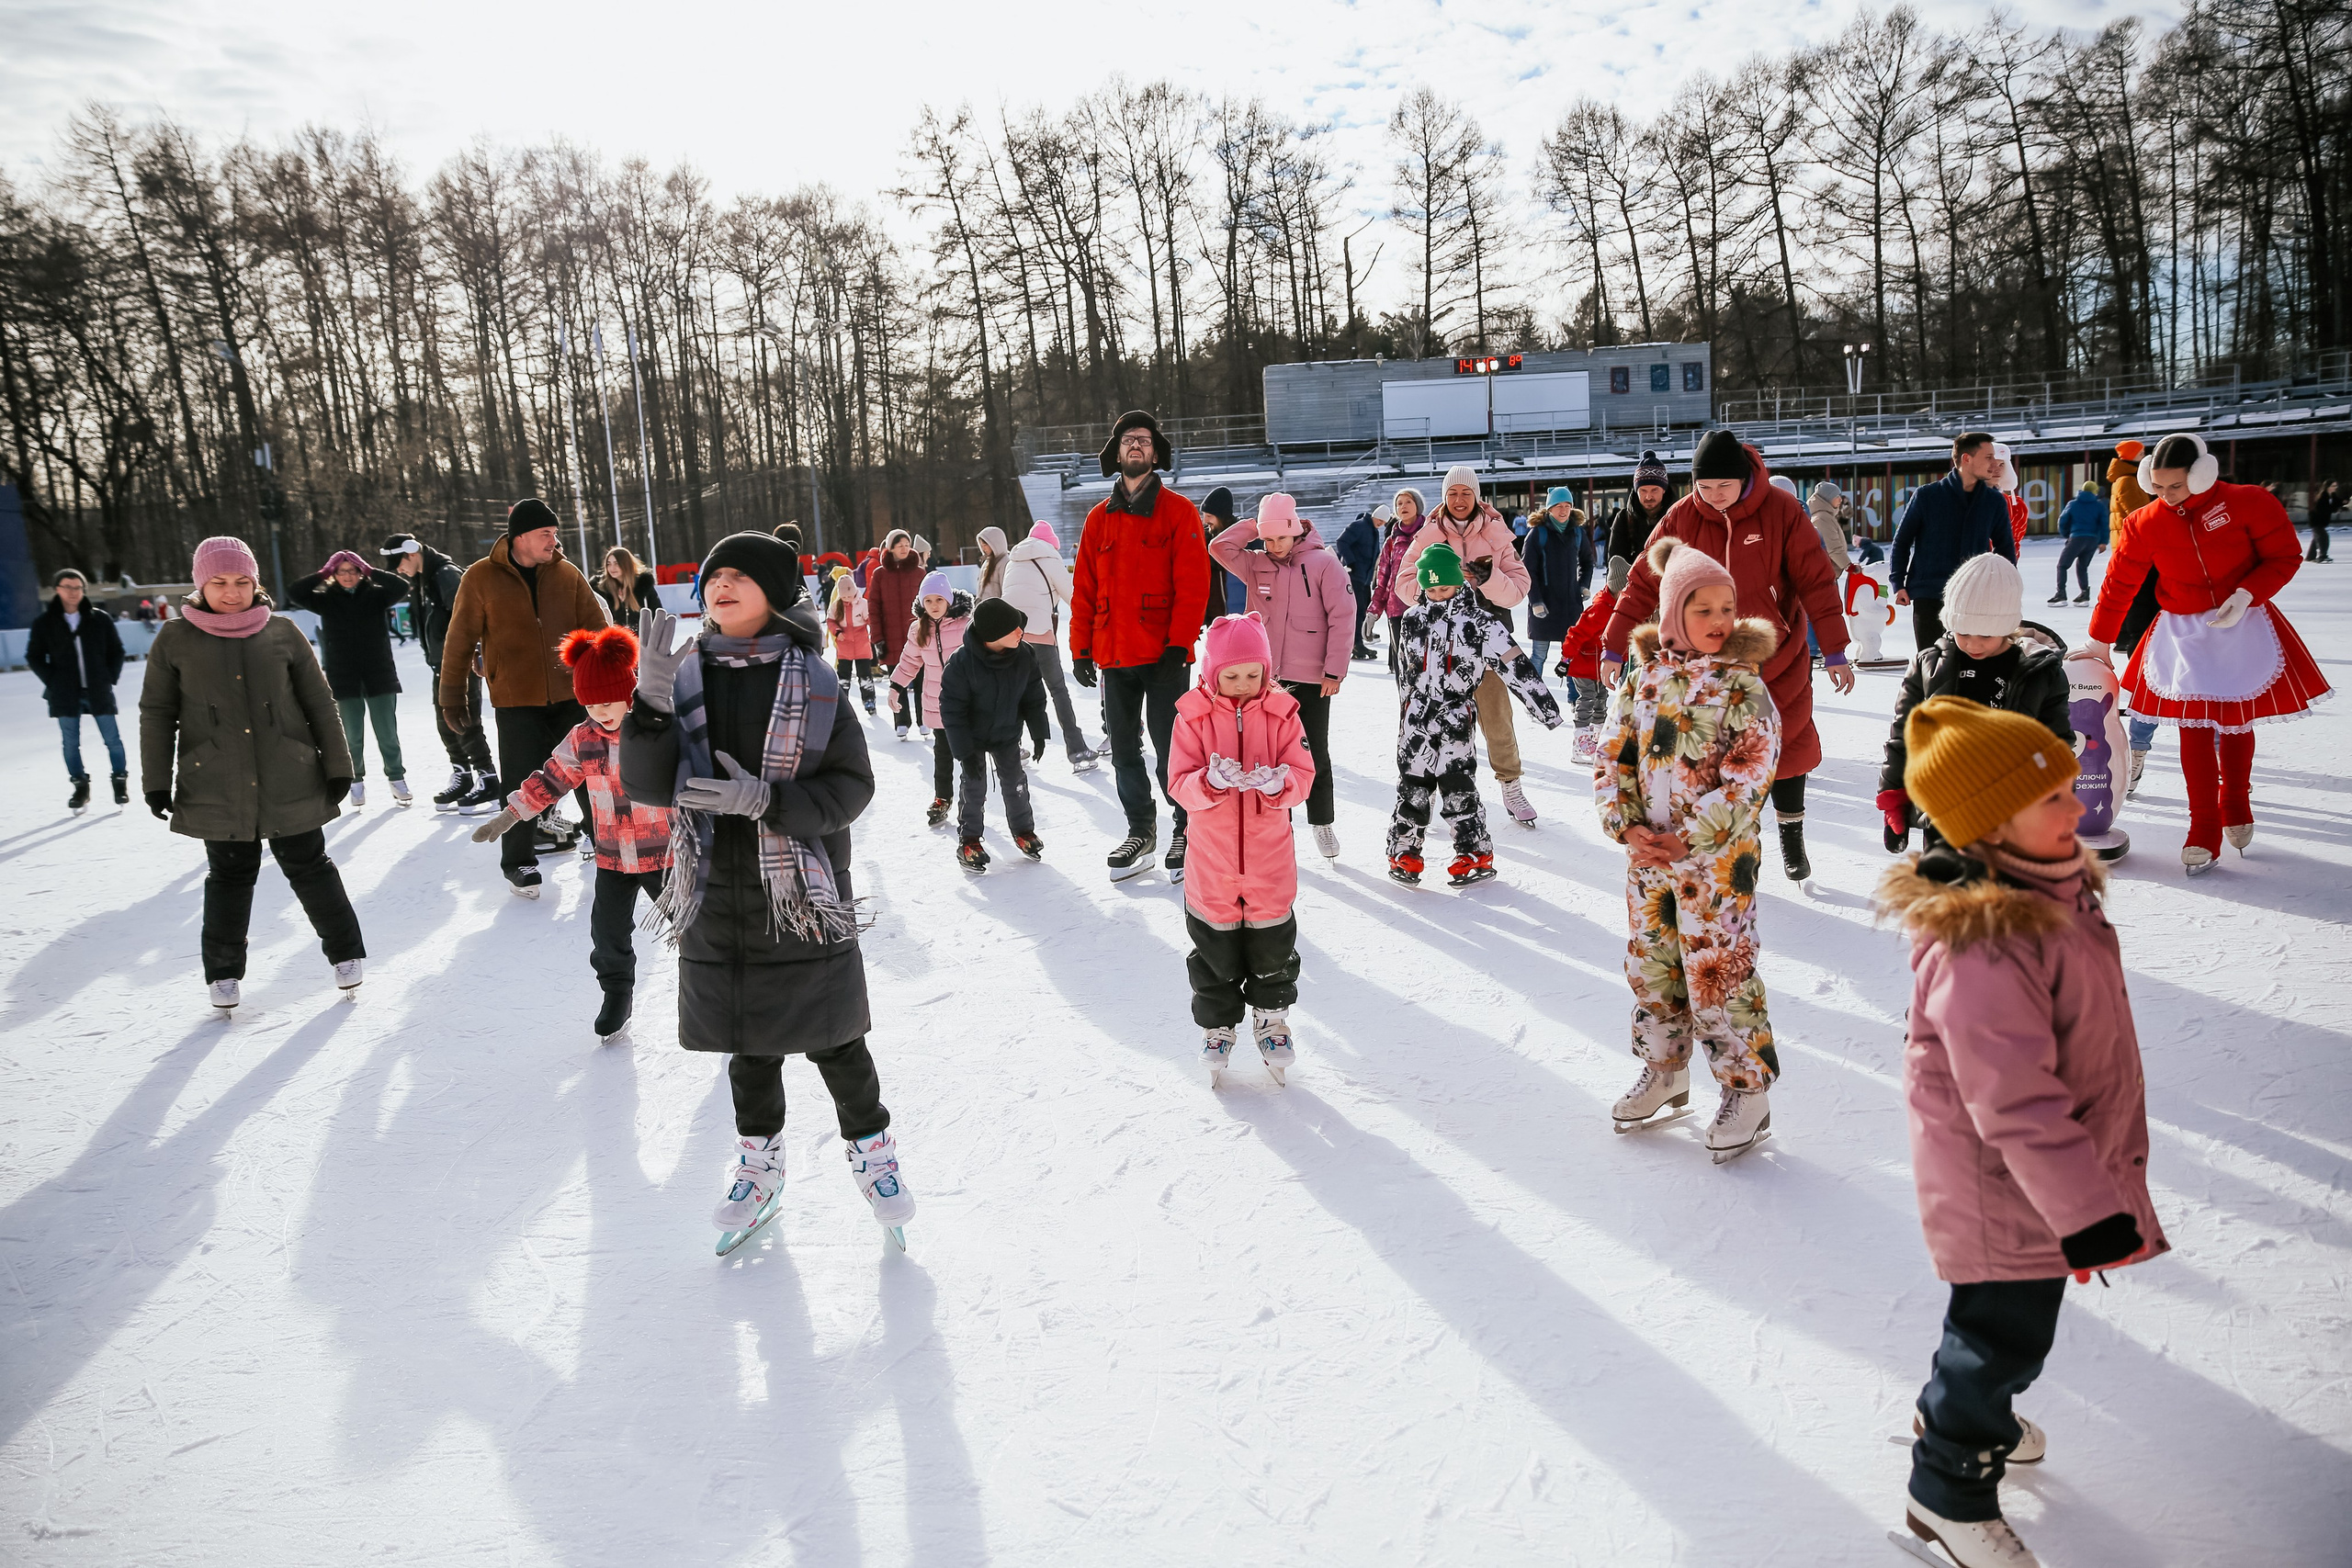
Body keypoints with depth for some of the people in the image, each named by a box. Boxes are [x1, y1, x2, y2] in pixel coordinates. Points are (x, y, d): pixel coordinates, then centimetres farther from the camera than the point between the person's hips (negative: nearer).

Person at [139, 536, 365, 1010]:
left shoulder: (282, 632, 2)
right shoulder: (175, 640, 2)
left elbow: (319, 703, 6)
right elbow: (156, 714, 7)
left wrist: (337, 766, 4)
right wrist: (157, 780, 3)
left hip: (291, 782, 0)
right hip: (217, 788, 0)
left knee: (309, 867, 7)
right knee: (229, 878, 8)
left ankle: (346, 952, 19)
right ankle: (224, 972, 22)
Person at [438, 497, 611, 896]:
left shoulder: (567, 574, 3)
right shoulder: (481, 578, -4)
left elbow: (595, 627, 7)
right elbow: (460, 641, 0)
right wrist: (453, 697, 2)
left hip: (570, 694, 2)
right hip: (516, 699, -2)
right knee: (522, 782, 2)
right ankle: (518, 861, 20)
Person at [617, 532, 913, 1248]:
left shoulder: (813, 681, -8)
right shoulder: (686, 676, 0)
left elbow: (853, 783, -10)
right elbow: (647, 786, -7)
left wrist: (767, 799, -24)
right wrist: (652, 702, -22)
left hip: (805, 895, -3)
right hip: (719, 899, 3)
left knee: (833, 1040, 9)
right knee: (748, 1041, 17)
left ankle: (871, 1148, 31)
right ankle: (759, 1161, 36)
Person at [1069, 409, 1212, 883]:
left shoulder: (1178, 511, 0)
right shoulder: (1099, 518, 12)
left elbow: (1192, 583, -8)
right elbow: (1083, 589, 12)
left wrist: (1179, 644, -16)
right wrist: (1081, 649, 6)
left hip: (1163, 655, -4)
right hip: (1113, 655, 5)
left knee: (1170, 750, -3)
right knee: (1124, 750, 11)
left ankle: (1187, 831, 13)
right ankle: (1140, 831, 24)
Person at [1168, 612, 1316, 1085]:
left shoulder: (1280, 712, -3)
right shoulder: (1193, 715, -5)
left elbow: (1303, 775, -7)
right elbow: (1180, 784, -10)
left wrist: (1278, 782, -29)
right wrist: (1211, 781, -31)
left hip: (1270, 859, 1)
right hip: (1211, 860, 0)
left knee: (1272, 944, 13)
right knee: (1215, 947, 11)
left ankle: (1272, 1017, 35)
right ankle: (1217, 1025, 29)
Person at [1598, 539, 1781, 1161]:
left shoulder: (1742, 686, -11)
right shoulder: (1644, 679, 4)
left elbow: (1750, 778, -16)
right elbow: (1614, 759, 6)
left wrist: (1691, 840, -18)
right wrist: (1626, 826, -8)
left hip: (1717, 859, -5)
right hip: (1647, 856, 5)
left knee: (1720, 973, 0)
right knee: (1650, 965, 16)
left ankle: (1748, 1091, 16)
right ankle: (1664, 1072, 35)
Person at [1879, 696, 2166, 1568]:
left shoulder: (2047, 890, -1)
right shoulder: (1981, 946, -35)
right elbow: (2016, 1103, -33)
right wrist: (2089, 1210, -28)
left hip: (2053, 1163, 10)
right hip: (2004, 1189, -10)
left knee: (2008, 1320, 28)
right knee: (2009, 1331, 7)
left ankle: (1963, 1411, 53)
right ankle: (1950, 1490, 28)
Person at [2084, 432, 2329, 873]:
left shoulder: (2248, 503, -11)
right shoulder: (2145, 524, -6)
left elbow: (2285, 556, -4)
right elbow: (2119, 584, 2)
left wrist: (2246, 594, -20)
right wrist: (2099, 643, 7)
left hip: (2243, 624, -1)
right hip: (2184, 633, 1)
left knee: (2237, 722, 9)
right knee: (2194, 727, -7)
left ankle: (2236, 808, 33)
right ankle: (2204, 832, 0)